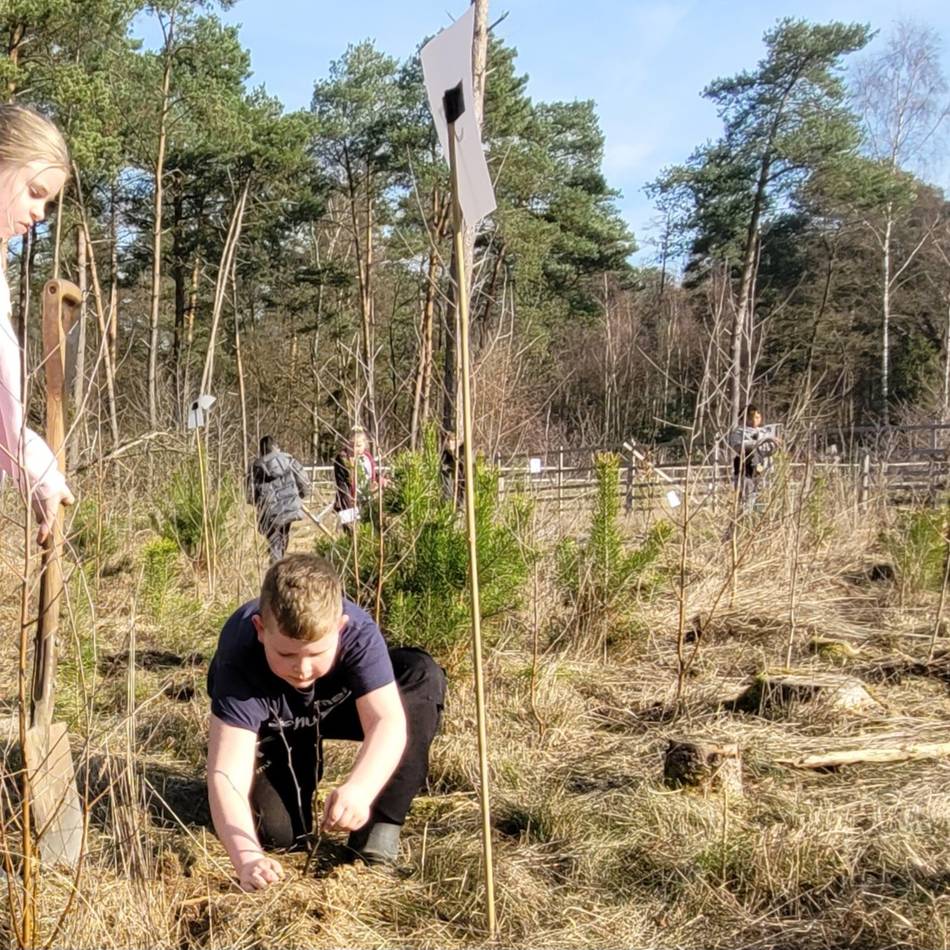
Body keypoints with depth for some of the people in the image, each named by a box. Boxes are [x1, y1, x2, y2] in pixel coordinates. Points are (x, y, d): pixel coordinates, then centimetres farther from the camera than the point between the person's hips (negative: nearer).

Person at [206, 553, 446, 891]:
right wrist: (247, 857, -62)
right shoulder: (241, 659, -40)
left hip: (336, 704, 2)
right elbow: (226, 774, -45)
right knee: (276, 832, -24)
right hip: (271, 726, -1)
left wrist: (359, 789, -65)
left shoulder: (359, 632, -36)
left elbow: (388, 721, -44)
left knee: (423, 676, -27)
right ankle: (304, 765, 12)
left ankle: (377, 835, -19)